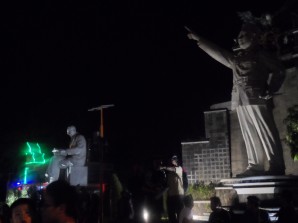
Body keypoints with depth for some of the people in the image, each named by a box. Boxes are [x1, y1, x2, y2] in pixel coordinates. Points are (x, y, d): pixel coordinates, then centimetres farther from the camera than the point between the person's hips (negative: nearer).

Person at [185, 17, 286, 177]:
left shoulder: (262, 54, 3)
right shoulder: (236, 57, 21)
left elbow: (279, 71, 2)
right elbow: (218, 53, 25)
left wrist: (270, 90, -11)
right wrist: (199, 40, 23)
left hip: (256, 99, -7)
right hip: (241, 101, 7)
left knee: (266, 134, -8)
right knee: (250, 136, 5)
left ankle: (276, 167, -6)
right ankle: (255, 166, 8)